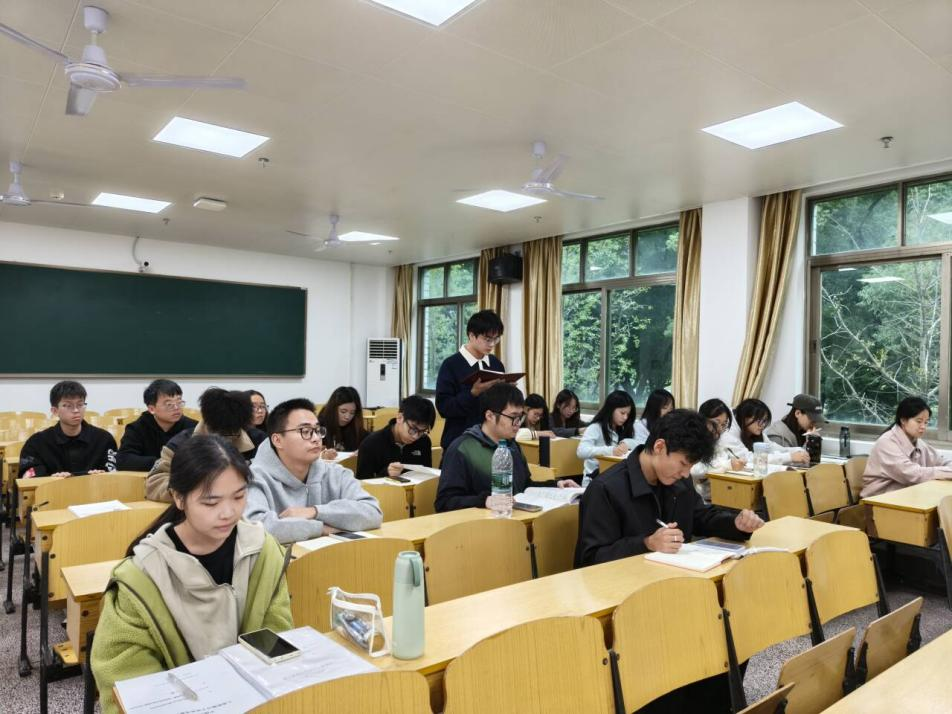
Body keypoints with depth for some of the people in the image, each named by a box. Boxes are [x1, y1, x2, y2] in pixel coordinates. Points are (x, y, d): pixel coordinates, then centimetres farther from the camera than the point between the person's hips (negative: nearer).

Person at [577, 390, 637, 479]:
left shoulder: (622, 430, 15)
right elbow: (581, 452, -24)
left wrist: (626, 443, -13)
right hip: (595, 474, -6)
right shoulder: (595, 428, -7)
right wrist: (610, 450, -38)